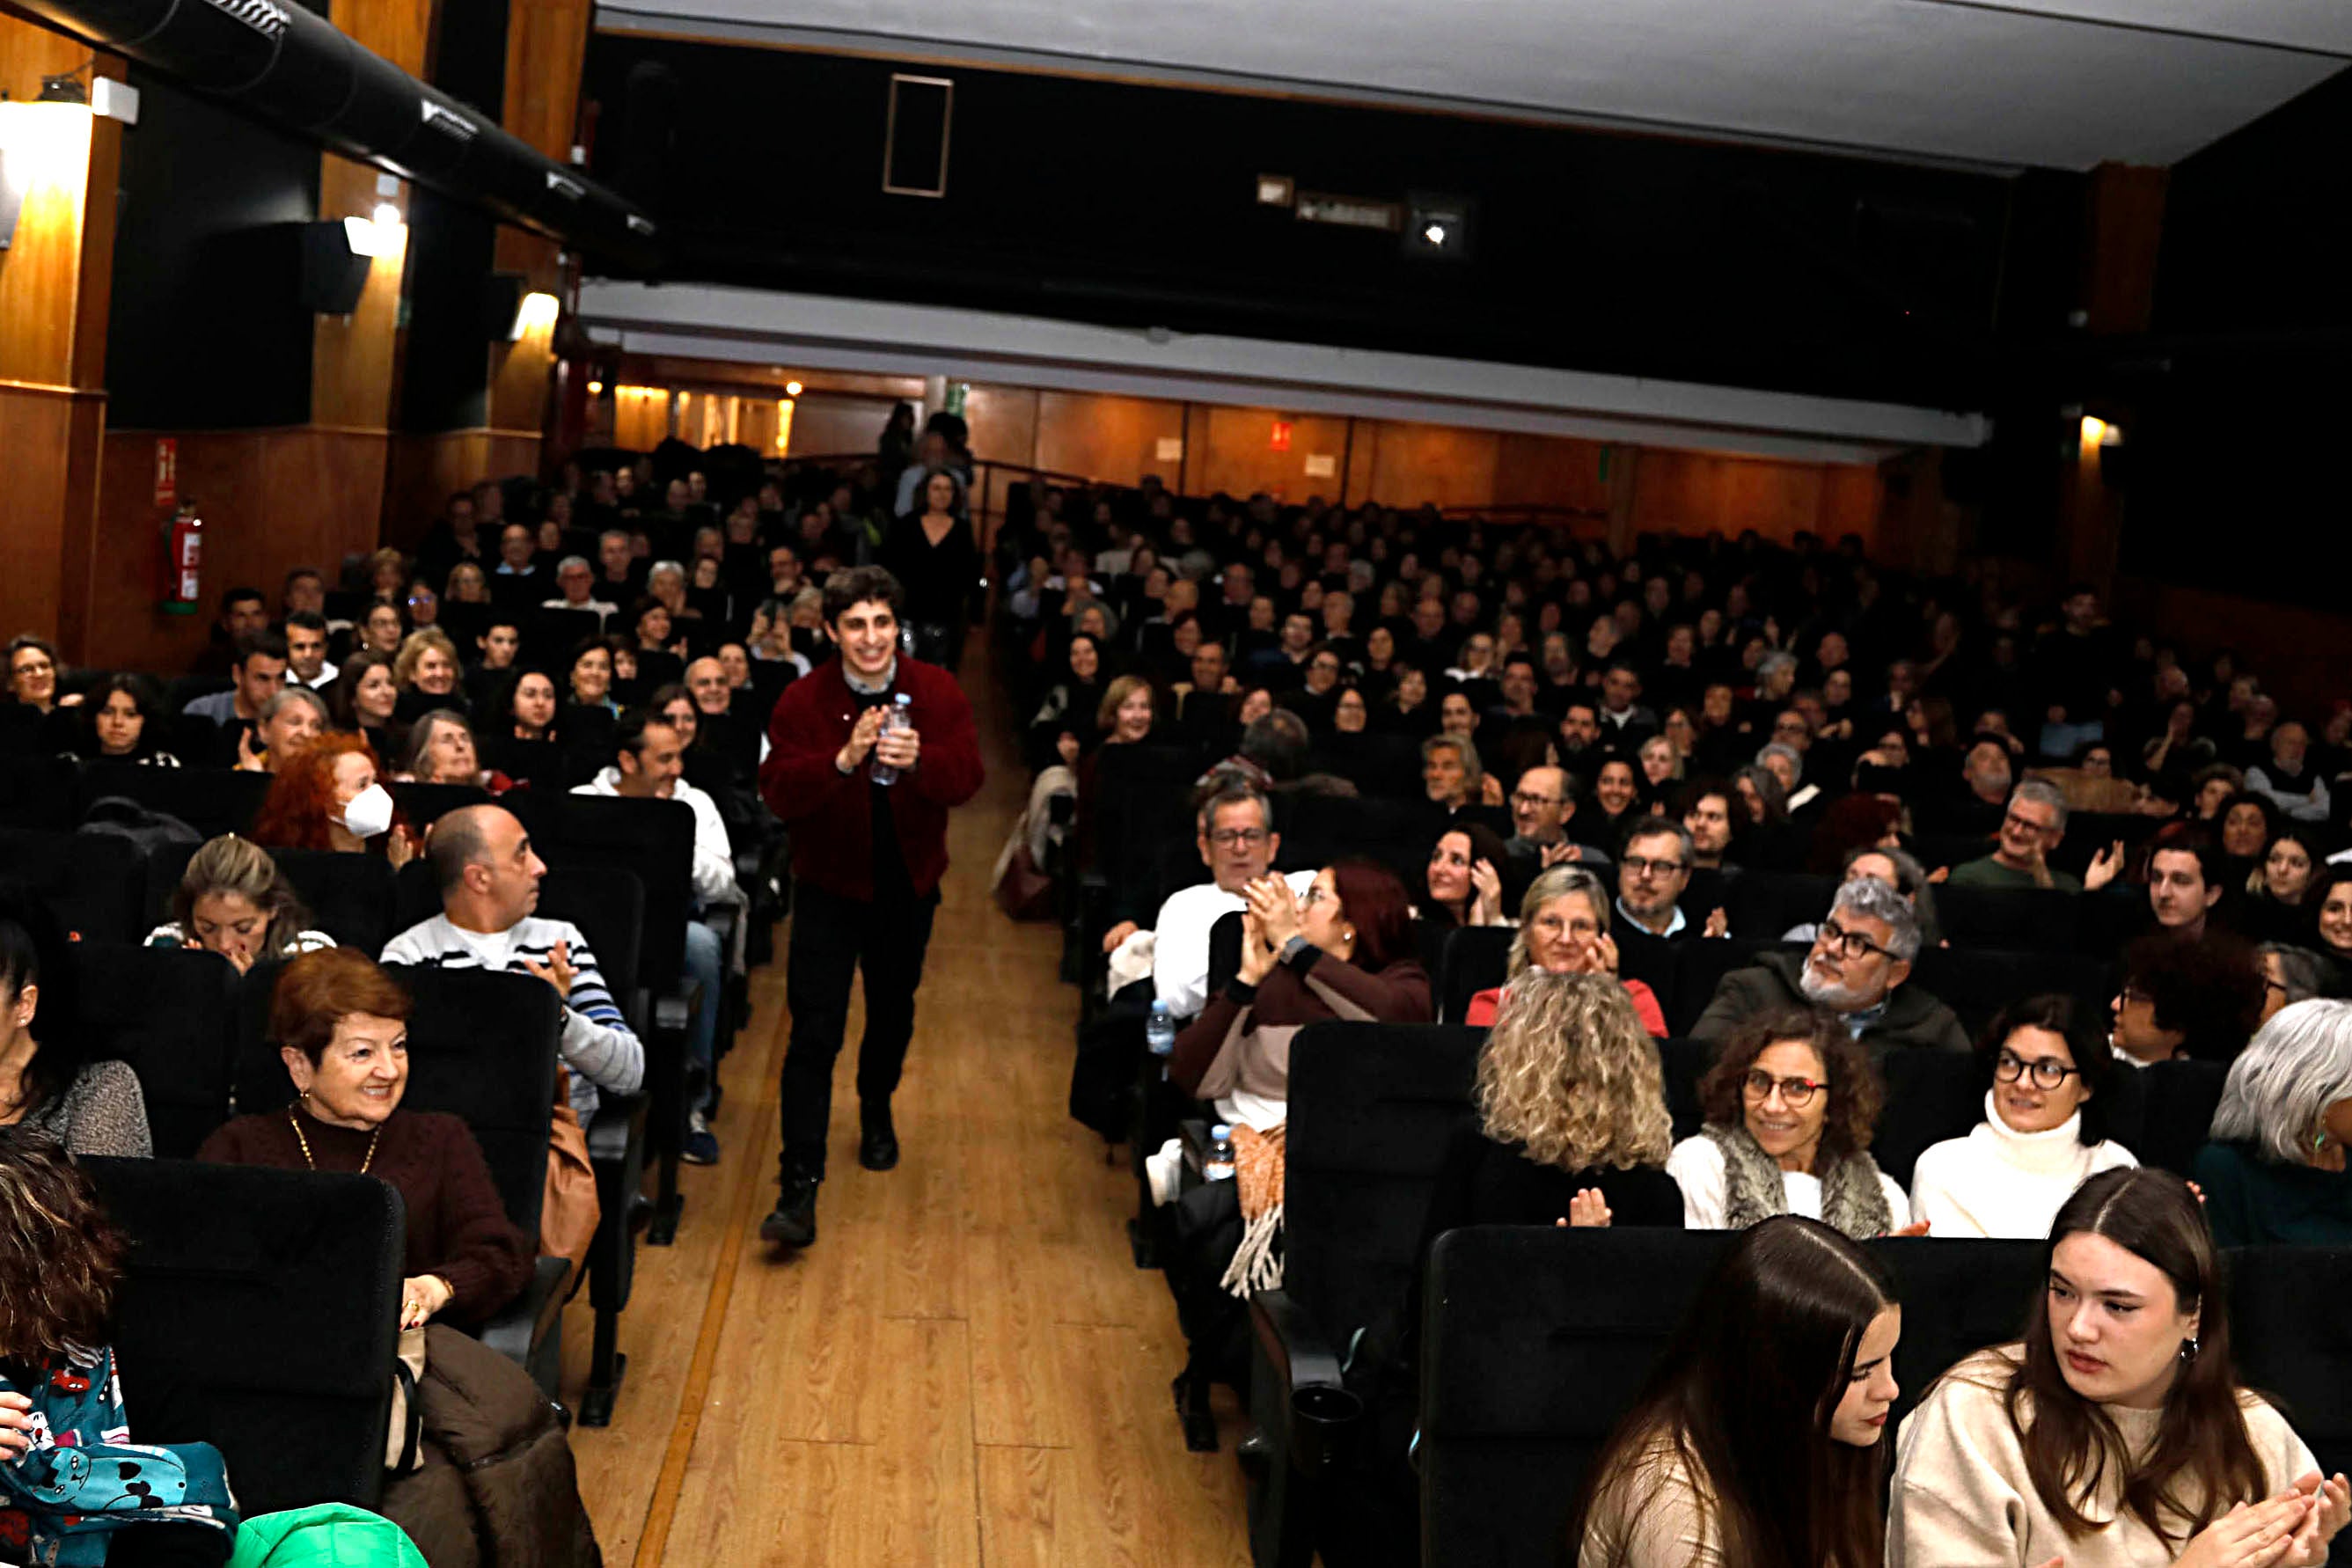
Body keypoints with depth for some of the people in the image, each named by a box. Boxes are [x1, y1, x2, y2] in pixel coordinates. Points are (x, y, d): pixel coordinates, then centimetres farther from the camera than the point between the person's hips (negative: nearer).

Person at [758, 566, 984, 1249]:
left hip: (907, 883, 3)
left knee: (893, 1011, 22)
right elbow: (778, 793, -22)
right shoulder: (803, 701, -13)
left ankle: (876, 1109, 52)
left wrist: (918, 760, -40)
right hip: (829, 884, -3)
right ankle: (799, 1191, -11)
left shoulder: (936, 692, -8)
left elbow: (966, 778, -18)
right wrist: (843, 759, -39)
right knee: (814, 1033, -10)